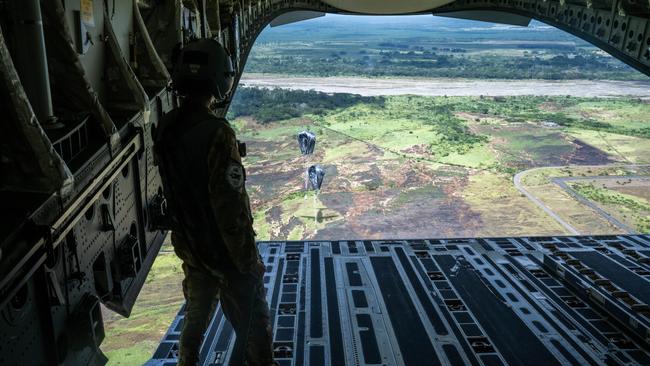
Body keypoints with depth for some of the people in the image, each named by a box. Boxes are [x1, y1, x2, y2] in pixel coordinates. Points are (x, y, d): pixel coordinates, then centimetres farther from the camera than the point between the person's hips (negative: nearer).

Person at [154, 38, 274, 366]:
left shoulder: (165, 128, -4)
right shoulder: (216, 133, -27)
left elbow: (172, 190, 7)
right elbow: (231, 208, -25)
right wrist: (250, 262, -15)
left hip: (189, 246, 7)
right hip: (224, 252, -7)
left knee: (195, 317, 27)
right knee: (252, 326, 11)